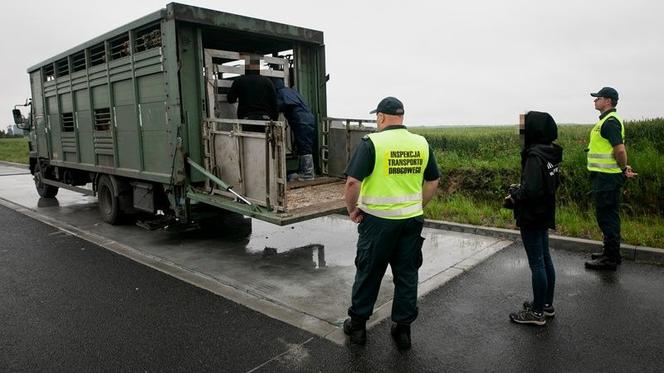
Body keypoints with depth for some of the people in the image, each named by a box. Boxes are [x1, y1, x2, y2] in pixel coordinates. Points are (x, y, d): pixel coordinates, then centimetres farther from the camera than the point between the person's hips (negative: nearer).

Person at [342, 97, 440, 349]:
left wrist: (351, 209, -1)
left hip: (378, 220, -4)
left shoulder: (372, 142, -12)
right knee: (407, 274, 14)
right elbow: (433, 182, 10)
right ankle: (403, 329, 24)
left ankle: (357, 324, 26)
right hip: (412, 220, 4)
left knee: (369, 273, 11)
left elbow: (352, 182, -17)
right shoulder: (421, 143, 3)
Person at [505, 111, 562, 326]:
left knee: (536, 264, 0)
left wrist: (515, 195, -10)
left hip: (532, 218, -9)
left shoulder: (535, 156, -23)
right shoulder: (551, 153, 5)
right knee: (545, 259, 18)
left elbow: (531, 190, -29)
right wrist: (519, 190, 10)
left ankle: (537, 313, 13)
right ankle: (547, 304, 33)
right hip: (545, 215, 9)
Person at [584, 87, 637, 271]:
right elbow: (618, 149, 21)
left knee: (606, 216, -4)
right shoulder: (607, 120, 17)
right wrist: (624, 168, 12)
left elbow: (620, 150, -23)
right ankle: (611, 253, 28)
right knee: (609, 216, 17)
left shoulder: (610, 122, -16)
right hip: (605, 177, 10)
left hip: (607, 178, -10)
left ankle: (611, 259, 4)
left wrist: (623, 169, -9)